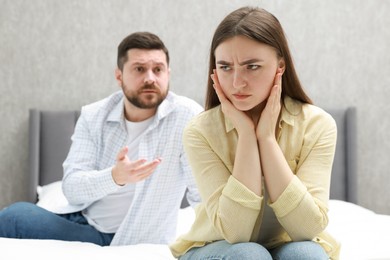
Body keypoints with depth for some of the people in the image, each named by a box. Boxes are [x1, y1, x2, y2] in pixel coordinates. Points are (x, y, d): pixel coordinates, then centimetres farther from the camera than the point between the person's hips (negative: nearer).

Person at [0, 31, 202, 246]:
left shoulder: (186, 115, -11)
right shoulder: (93, 116, 0)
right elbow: (71, 188, -10)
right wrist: (115, 177, -29)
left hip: (132, 245, -4)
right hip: (80, 224, 4)